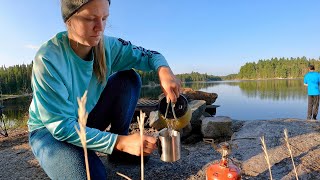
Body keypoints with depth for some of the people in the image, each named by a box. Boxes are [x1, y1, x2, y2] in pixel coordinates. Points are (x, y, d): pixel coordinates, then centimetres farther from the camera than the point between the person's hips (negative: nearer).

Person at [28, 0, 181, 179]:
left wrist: (164, 69, -33)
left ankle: (120, 142, -6)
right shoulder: (48, 59, -28)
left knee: (129, 78, -13)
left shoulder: (107, 46, -15)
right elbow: (60, 126, -29)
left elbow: (147, 55, -8)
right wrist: (120, 142, -36)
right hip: (49, 130, -4)